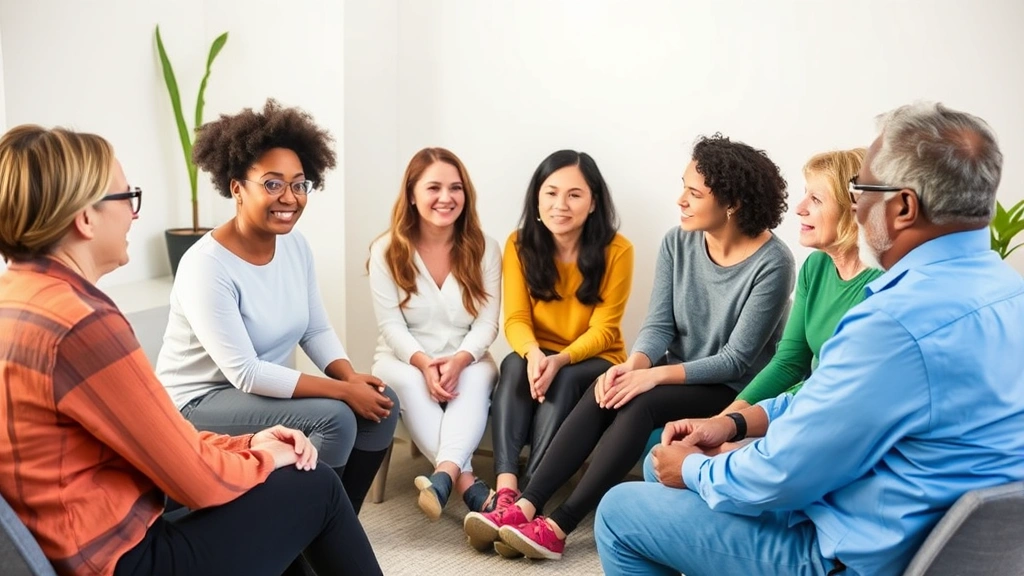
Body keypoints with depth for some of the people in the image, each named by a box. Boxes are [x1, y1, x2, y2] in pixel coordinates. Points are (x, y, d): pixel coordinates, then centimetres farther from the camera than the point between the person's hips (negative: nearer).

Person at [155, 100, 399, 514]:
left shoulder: (296, 246, -2)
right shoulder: (207, 266, -24)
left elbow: (317, 330, 4)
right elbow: (245, 374, -27)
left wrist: (351, 376, -15)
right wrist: (342, 390, -26)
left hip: (266, 391, 8)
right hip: (200, 403, -7)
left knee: (381, 404, -6)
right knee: (334, 417, -25)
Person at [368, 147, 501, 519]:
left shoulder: (484, 250, -2)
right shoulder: (386, 251, -5)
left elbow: (486, 323, -7)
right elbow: (391, 325, -10)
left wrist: (458, 360, -27)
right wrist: (424, 362, -28)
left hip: (466, 362, 1)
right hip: (404, 360, 0)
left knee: (479, 377, -34)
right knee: (409, 383, -36)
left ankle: (445, 475, -50)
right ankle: (467, 482, -40)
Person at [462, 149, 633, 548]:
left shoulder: (616, 250, -13)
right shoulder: (520, 244, -6)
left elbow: (603, 329, -13)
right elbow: (515, 319, -12)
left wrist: (560, 360, -31)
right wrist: (533, 353, -34)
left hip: (593, 362, -2)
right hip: (538, 358, 2)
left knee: (565, 381, -34)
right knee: (514, 365, -31)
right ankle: (505, 491, -43)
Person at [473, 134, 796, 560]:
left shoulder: (772, 264, -18)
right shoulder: (677, 242, -1)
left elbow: (736, 361, -19)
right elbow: (658, 324, -3)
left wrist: (656, 374, -27)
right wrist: (633, 365, -24)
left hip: (733, 393, -5)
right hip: (676, 374, 5)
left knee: (639, 405, -31)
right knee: (604, 393, -24)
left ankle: (558, 526, -27)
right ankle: (526, 507, -25)